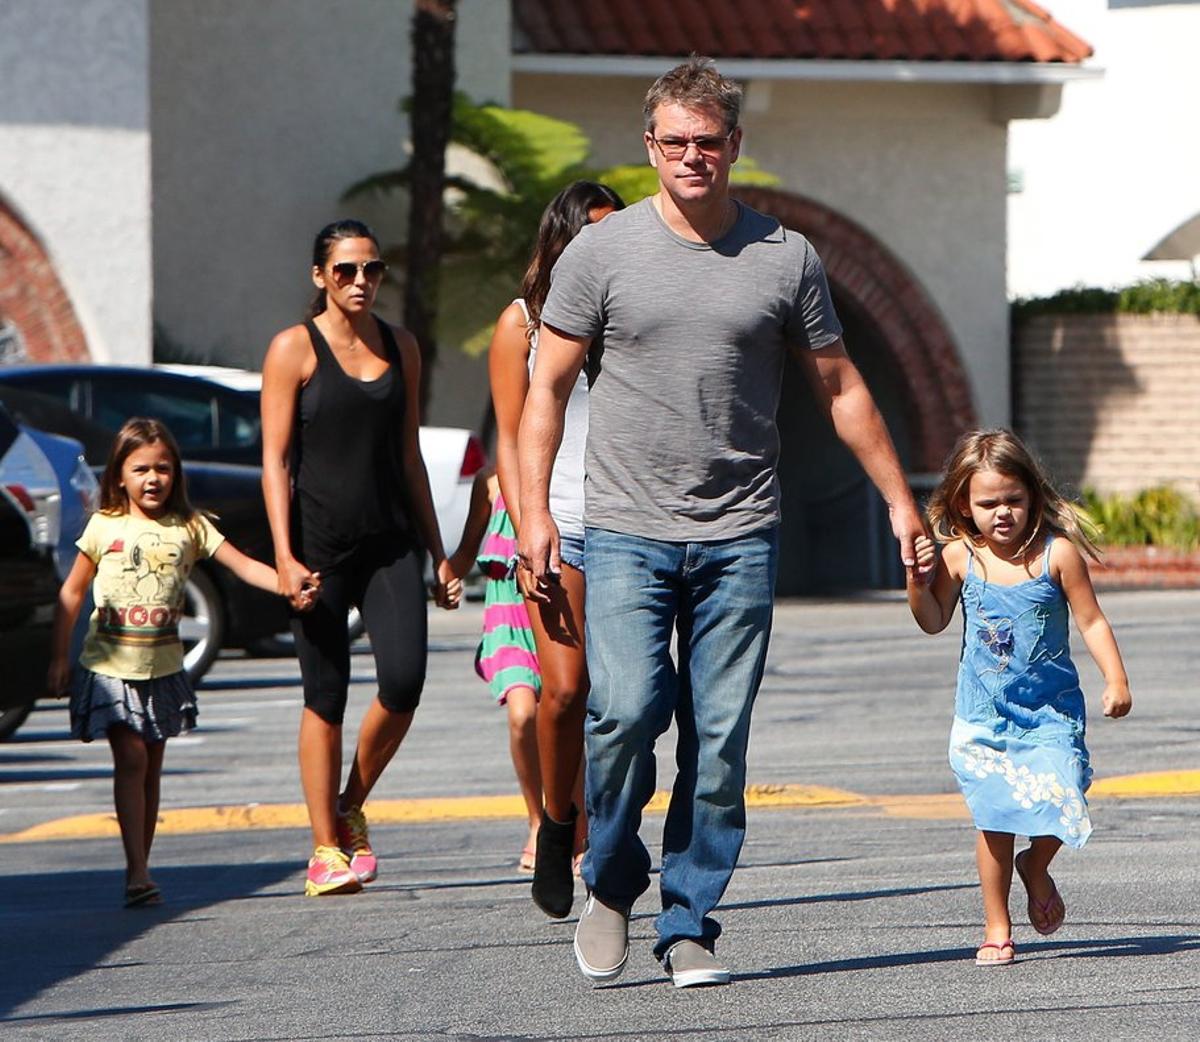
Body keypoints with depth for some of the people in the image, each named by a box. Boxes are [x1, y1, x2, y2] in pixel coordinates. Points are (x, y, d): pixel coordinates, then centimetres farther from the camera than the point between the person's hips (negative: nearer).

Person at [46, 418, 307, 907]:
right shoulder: (104, 527, -1)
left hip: (163, 668, 3)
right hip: (110, 666, -3)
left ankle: (140, 870, 14)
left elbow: (243, 564, -5)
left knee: (151, 767, 7)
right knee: (131, 758, -13)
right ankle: (137, 872, -17)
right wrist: (58, 658, 3)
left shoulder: (189, 527, 3)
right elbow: (71, 593, 5)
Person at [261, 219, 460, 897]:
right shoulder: (295, 350, -1)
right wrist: (285, 557, -14)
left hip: (390, 541, 4)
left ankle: (352, 808, 11)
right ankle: (326, 850, 7)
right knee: (326, 700, -1)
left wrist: (438, 553, 17)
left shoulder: (401, 348, 13)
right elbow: (275, 460, -5)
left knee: (404, 681, -13)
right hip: (320, 545, -4)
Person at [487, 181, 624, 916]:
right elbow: (511, 438, 4)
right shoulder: (524, 321, 6)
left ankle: (588, 849, 3)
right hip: (557, 526, -2)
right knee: (565, 689, -12)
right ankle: (556, 828, 8)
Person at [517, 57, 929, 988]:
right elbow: (549, 387, 7)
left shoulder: (786, 257, 6)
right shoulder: (602, 252, 3)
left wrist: (900, 499, 14)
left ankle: (690, 925, 8)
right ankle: (611, 882, 7)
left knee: (721, 738, -2)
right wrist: (534, 510, -2)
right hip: (626, 530, -1)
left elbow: (840, 388, 15)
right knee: (627, 708, -16)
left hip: (739, 536, 1)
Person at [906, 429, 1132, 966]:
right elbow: (933, 621, 8)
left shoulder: (1057, 552, -8)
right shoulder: (959, 557, -3)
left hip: (1050, 711, -1)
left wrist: (1116, 680, -12)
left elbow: (1091, 620, -3)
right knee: (993, 820, -3)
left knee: (1057, 800, -14)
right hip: (983, 716, 1)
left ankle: (1036, 868, 21)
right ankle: (997, 927, 10)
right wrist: (918, 578, -9)